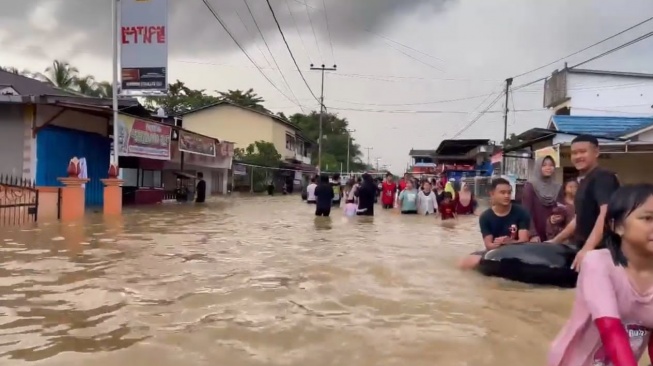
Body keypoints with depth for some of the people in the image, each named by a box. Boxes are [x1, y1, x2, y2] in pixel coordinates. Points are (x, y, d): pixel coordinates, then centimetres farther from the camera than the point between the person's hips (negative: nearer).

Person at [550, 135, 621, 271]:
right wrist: (555, 241, 25)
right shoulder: (585, 181, 18)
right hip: (585, 249, 9)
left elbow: (607, 214, -27)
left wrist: (587, 248, -38)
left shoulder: (603, 177, -12)